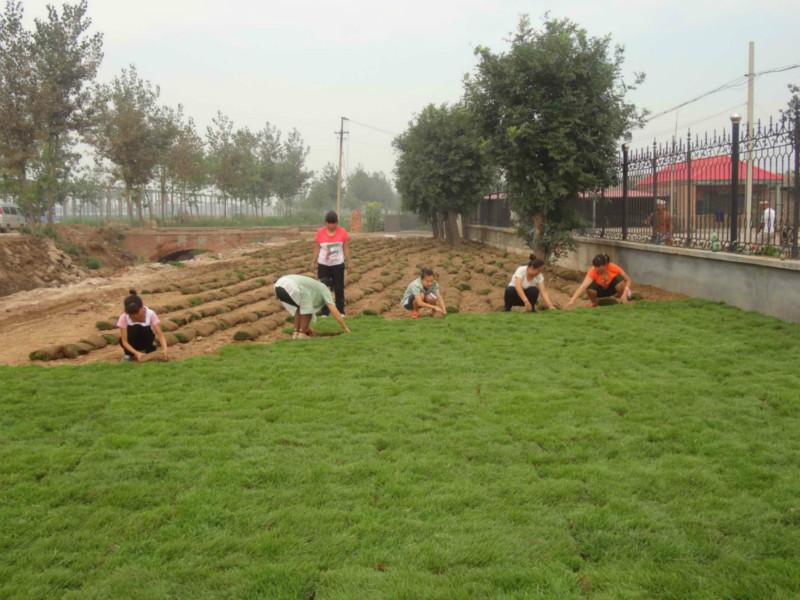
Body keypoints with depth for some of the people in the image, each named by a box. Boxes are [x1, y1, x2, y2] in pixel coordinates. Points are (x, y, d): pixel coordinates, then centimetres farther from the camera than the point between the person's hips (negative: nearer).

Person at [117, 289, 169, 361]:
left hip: (145, 340, 0)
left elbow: (160, 335, -29)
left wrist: (164, 349, -47)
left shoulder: (150, 314, -24)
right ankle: (129, 354, -7)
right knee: (133, 328, -32)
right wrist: (136, 353, -41)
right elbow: (124, 341, -26)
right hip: (132, 343, 0)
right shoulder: (124, 318, -25)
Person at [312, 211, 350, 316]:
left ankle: (340, 312, 13)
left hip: (338, 265, 0)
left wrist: (348, 262, -5)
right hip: (323, 265, 1)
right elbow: (317, 249, -1)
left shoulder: (343, 232, -8)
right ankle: (325, 312, 11)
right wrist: (313, 262, -1)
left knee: (339, 289, 3)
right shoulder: (320, 232, -7)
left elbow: (346, 249, -3)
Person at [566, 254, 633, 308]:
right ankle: (594, 303, -1)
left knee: (619, 280, -32)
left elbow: (628, 280, -19)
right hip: (600, 290, -1)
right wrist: (572, 300, -56)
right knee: (590, 289, -35)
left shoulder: (614, 268, -28)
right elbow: (583, 286, -43)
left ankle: (622, 301, -4)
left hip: (611, 288, 1)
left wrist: (624, 294, -35)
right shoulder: (593, 271, -31)